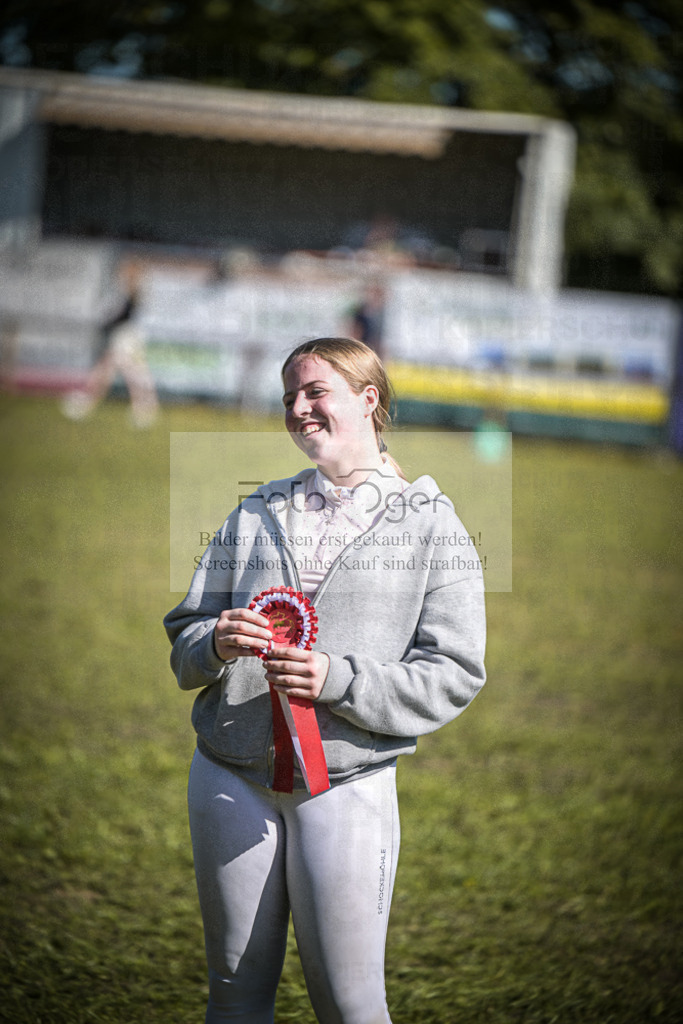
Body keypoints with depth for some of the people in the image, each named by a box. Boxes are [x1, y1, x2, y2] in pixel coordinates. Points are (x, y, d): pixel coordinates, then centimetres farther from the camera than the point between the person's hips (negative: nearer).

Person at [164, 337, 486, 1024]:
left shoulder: (431, 523, 2)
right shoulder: (256, 514, 13)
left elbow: (454, 675, -5)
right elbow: (183, 637, 13)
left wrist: (340, 679, -18)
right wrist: (216, 643, -11)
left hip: (348, 786, -3)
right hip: (230, 778, 3)